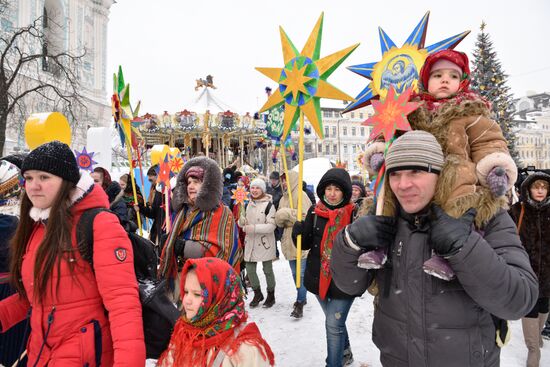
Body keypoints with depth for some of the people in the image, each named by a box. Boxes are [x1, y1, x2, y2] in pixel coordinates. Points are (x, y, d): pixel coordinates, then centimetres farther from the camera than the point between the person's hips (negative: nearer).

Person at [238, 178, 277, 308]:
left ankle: (271, 295, 29)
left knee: (268, 270, 8)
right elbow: (241, 223, 13)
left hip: (265, 243, -5)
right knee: (250, 270, 9)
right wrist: (242, 221, -11)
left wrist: (254, 227, -24)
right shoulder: (248, 204, 7)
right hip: (250, 242, 5)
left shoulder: (268, 205, -12)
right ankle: (257, 294, 32)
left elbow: (271, 226, -18)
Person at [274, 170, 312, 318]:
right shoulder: (283, 198, 15)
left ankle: (300, 304, 5)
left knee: (301, 274, -3)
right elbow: (279, 221, 11)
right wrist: (281, 219, -10)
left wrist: (287, 213, -17)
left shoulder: (301, 195, -10)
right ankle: (302, 297, 34)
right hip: (289, 241, 8)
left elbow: (305, 217, -20)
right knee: (295, 274, 18)